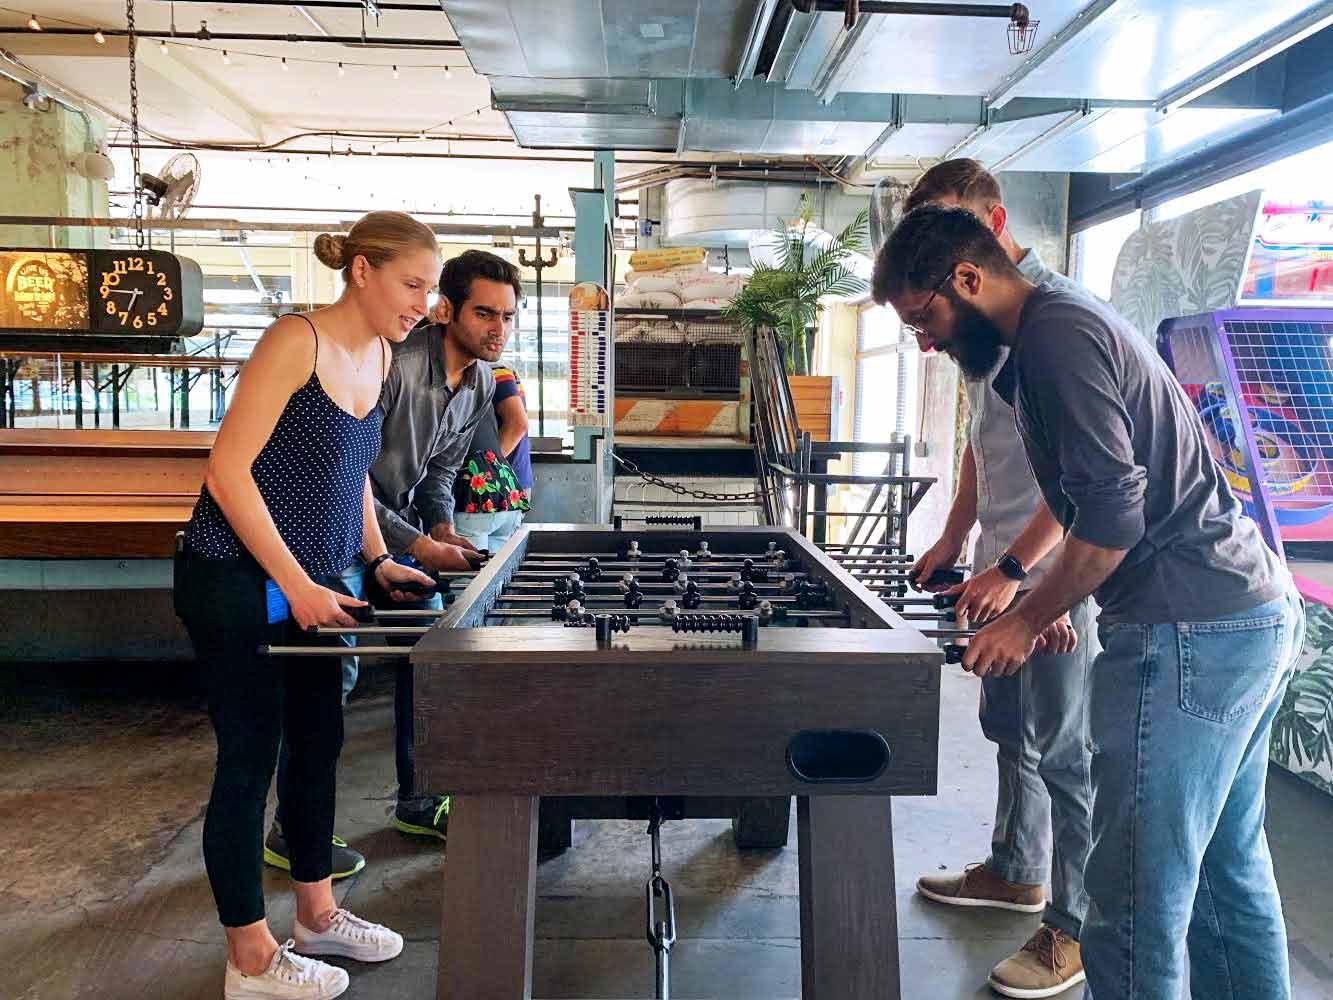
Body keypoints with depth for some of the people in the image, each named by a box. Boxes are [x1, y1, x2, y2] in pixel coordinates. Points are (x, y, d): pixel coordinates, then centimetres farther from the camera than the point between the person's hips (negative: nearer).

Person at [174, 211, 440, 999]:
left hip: (312, 583, 8)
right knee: (251, 760, 2)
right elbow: (229, 470, -20)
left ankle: (318, 913, 34)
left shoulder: (378, 356, 6)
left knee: (320, 744, 15)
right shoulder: (297, 340, -18)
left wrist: (378, 559, 9)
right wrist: (297, 585, -21)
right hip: (237, 581, -8)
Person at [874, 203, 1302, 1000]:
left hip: (1193, 633, -11)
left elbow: (1115, 513, -20)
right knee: (1228, 870, 20)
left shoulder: (1055, 333, -14)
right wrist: (1038, 593, 18)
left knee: (1137, 902, -3)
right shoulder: (1071, 319, 18)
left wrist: (1029, 619, -9)